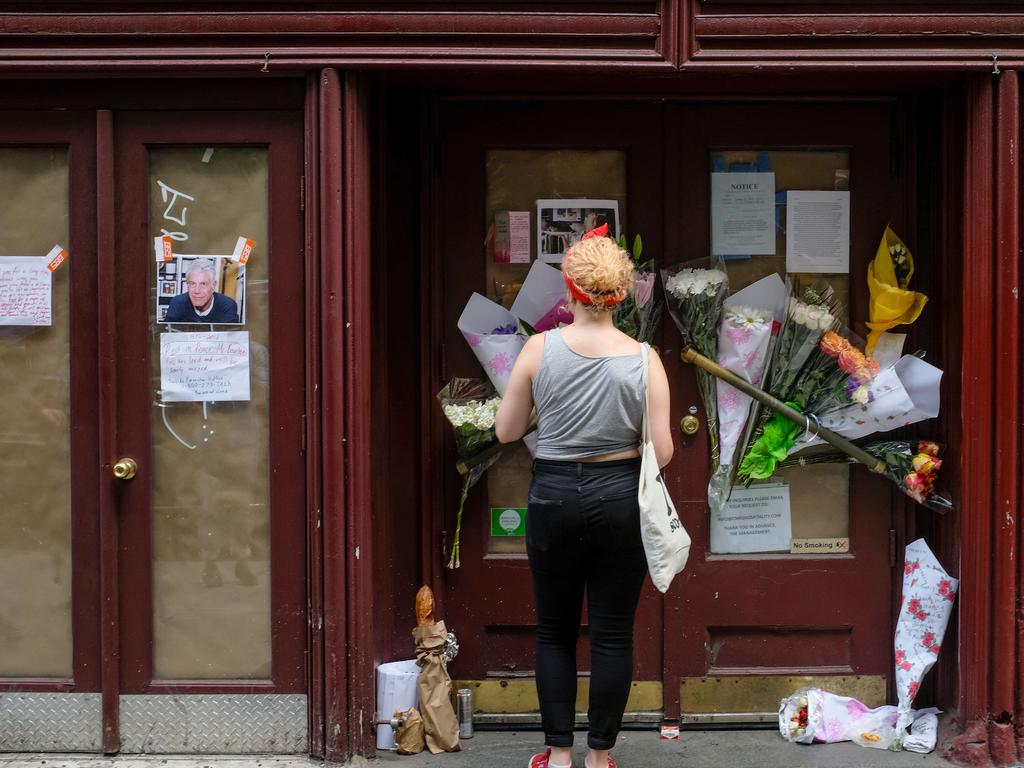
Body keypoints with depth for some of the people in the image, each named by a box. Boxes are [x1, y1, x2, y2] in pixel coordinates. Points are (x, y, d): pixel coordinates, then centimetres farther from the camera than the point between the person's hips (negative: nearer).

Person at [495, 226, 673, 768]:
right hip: (619, 499, 0)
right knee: (612, 634, 10)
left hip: (553, 495, 0)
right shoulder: (643, 360, -8)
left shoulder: (540, 348, -9)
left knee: (555, 630, 14)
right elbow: (662, 453, -7)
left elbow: (506, 431, -1)